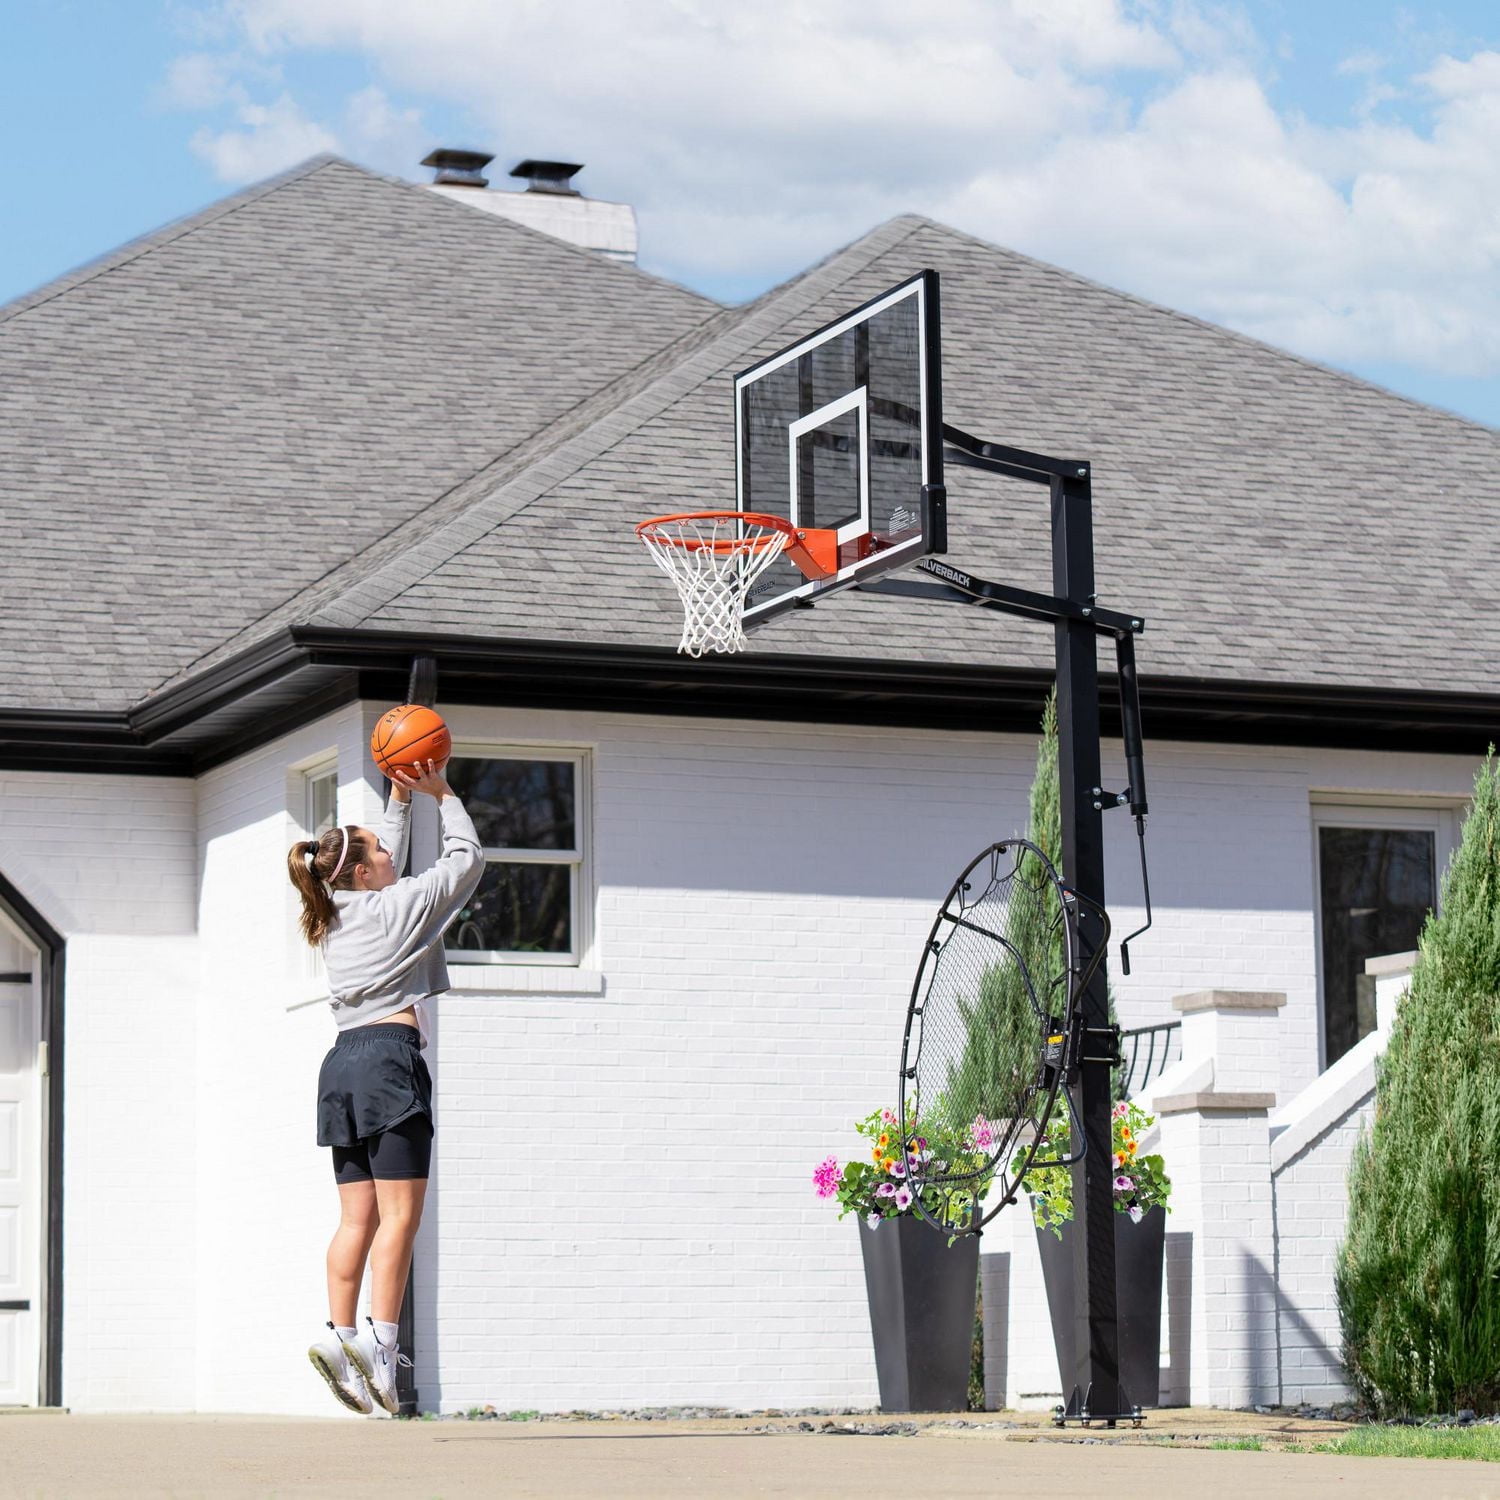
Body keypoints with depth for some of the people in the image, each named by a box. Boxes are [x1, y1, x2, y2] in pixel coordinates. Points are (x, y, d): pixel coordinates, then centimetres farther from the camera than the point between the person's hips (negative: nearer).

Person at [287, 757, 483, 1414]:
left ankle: (340, 1334, -5)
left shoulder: (335, 916, 19)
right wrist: (443, 795, 20)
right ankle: (379, 1340, -19)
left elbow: (390, 861, 38)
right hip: (390, 1056, -8)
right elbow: (466, 859, 12)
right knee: (400, 1212, -10)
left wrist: (400, 799, 39)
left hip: (343, 1062, 8)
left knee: (358, 1215, 5)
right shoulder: (397, 906, 0)